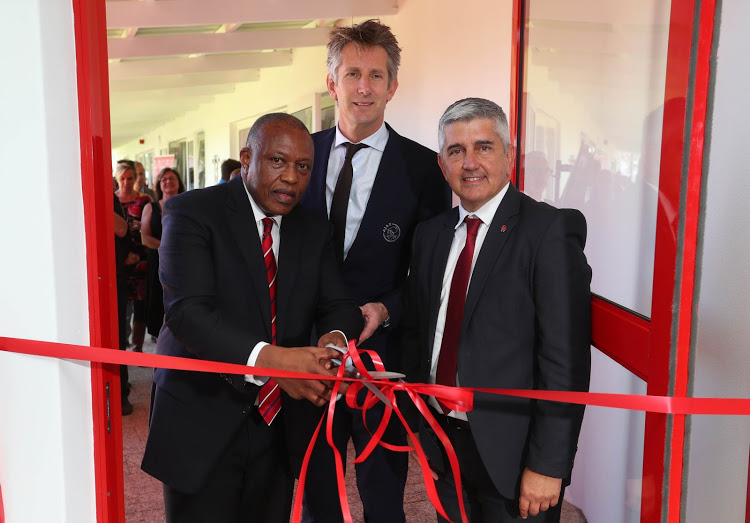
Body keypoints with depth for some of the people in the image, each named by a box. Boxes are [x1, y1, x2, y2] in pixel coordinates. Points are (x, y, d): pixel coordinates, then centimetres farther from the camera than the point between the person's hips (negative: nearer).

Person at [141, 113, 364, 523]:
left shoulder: (315, 231, 7)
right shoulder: (191, 212, -11)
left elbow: (338, 305, 1)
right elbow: (187, 310, -22)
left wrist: (335, 339, -24)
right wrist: (267, 358, -37)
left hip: (277, 424, 5)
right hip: (202, 423, -4)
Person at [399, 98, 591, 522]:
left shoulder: (551, 230, -14)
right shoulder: (430, 235, 6)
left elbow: (566, 358, -17)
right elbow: (416, 334, 9)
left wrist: (548, 466, -16)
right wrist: (420, 430, 7)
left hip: (510, 454, -5)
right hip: (442, 440, 5)